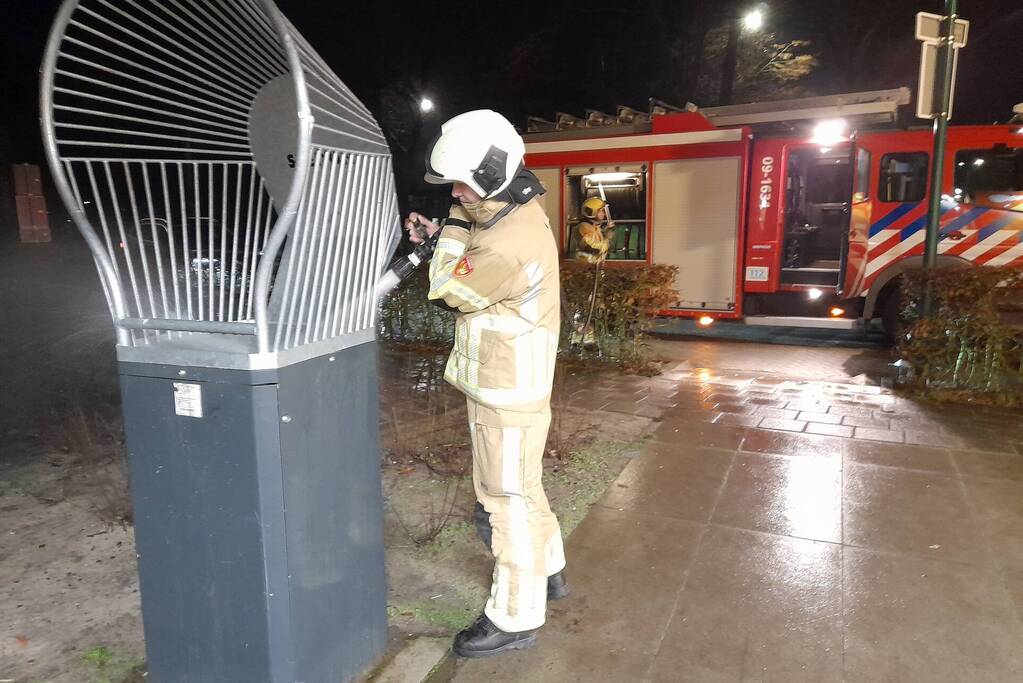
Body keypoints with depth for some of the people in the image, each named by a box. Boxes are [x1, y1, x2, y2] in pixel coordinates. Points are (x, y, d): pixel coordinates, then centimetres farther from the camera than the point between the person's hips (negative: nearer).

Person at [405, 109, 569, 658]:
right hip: (501, 385, 10)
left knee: (509, 500, 4)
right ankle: (547, 571, 43)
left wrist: (454, 223, -8)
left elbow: (448, 290, -17)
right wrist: (438, 239, -2)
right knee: (514, 489, 24)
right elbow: (466, 279, 13)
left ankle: (516, 618, 22)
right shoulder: (517, 214, 6)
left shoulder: (514, 242, -27)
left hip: (509, 394, -10)